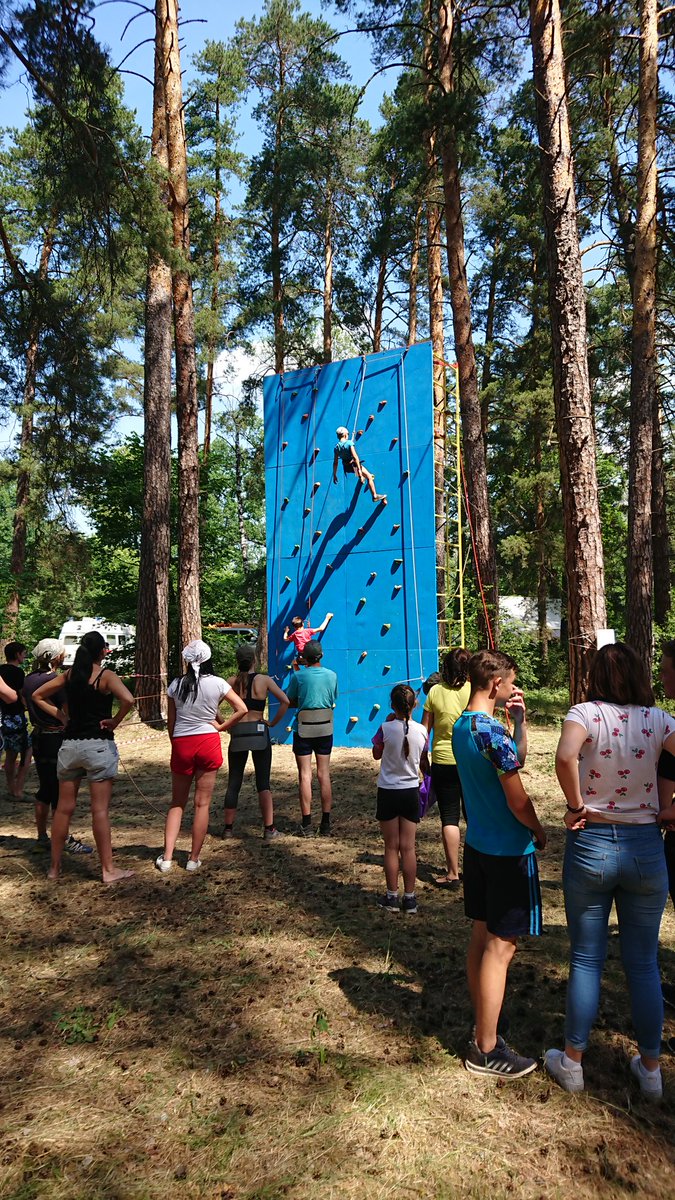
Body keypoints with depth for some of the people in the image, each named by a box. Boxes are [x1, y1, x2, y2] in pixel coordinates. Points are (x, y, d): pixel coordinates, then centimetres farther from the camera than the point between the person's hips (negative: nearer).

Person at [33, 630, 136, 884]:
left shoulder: (69, 675, 7)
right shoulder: (105, 675, -9)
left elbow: (37, 696, 14)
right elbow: (127, 699, -26)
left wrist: (61, 717, 10)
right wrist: (114, 721, -10)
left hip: (69, 745, 5)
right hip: (98, 745, -5)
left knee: (64, 808, 13)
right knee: (100, 810, 0)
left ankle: (55, 867, 23)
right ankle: (109, 870, 7)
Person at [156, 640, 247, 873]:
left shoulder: (175, 685, 1)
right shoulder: (217, 683, -4)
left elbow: (170, 723, 5)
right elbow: (242, 709, -7)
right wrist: (221, 727, 2)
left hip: (181, 743, 2)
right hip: (208, 742, -1)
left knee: (177, 803, 15)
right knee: (202, 804, 7)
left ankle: (166, 858, 10)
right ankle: (194, 859, 14)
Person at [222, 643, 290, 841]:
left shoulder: (232, 682, 2)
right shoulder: (264, 680, -2)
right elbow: (285, 701, -11)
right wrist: (273, 723, -3)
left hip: (238, 733, 2)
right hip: (259, 733, -2)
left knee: (234, 782, 11)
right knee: (263, 782, 3)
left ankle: (229, 828, 17)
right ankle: (269, 829, 2)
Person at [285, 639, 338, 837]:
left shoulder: (299, 676, -10)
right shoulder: (332, 675, -1)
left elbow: (289, 702, -2)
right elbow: (333, 701, 10)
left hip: (303, 729, -3)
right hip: (325, 728, 3)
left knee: (305, 775, 3)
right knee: (324, 775, 9)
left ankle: (307, 825, 5)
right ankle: (325, 824, 13)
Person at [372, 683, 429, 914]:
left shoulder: (386, 729, -15)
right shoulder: (422, 731, -7)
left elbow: (376, 755, 2)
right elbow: (423, 762, 5)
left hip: (388, 791, -2)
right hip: (411, 791, 2)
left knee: (391, 847, 10)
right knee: (408, 847, 10)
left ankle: (392, 897, 18)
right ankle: (410, 898, 16)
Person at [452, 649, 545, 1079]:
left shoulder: (461, 726, 6)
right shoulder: (493, 732, -23)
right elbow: (518, 802, -19)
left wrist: (520, 721, 4)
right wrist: (540, 833, -1)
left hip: (477, 846, 9)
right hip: (509, 851, -9)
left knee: (481, 939, 17)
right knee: (500, 947, 2)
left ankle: (483, 1032, 31)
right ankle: (486, 1051, 14)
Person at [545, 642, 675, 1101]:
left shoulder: (586, 713, -11)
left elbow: (565, 756, -30)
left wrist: (576, 806, -15)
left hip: (590, 845, -2)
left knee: (586, 959, 13)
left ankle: (572, 1063, 26)